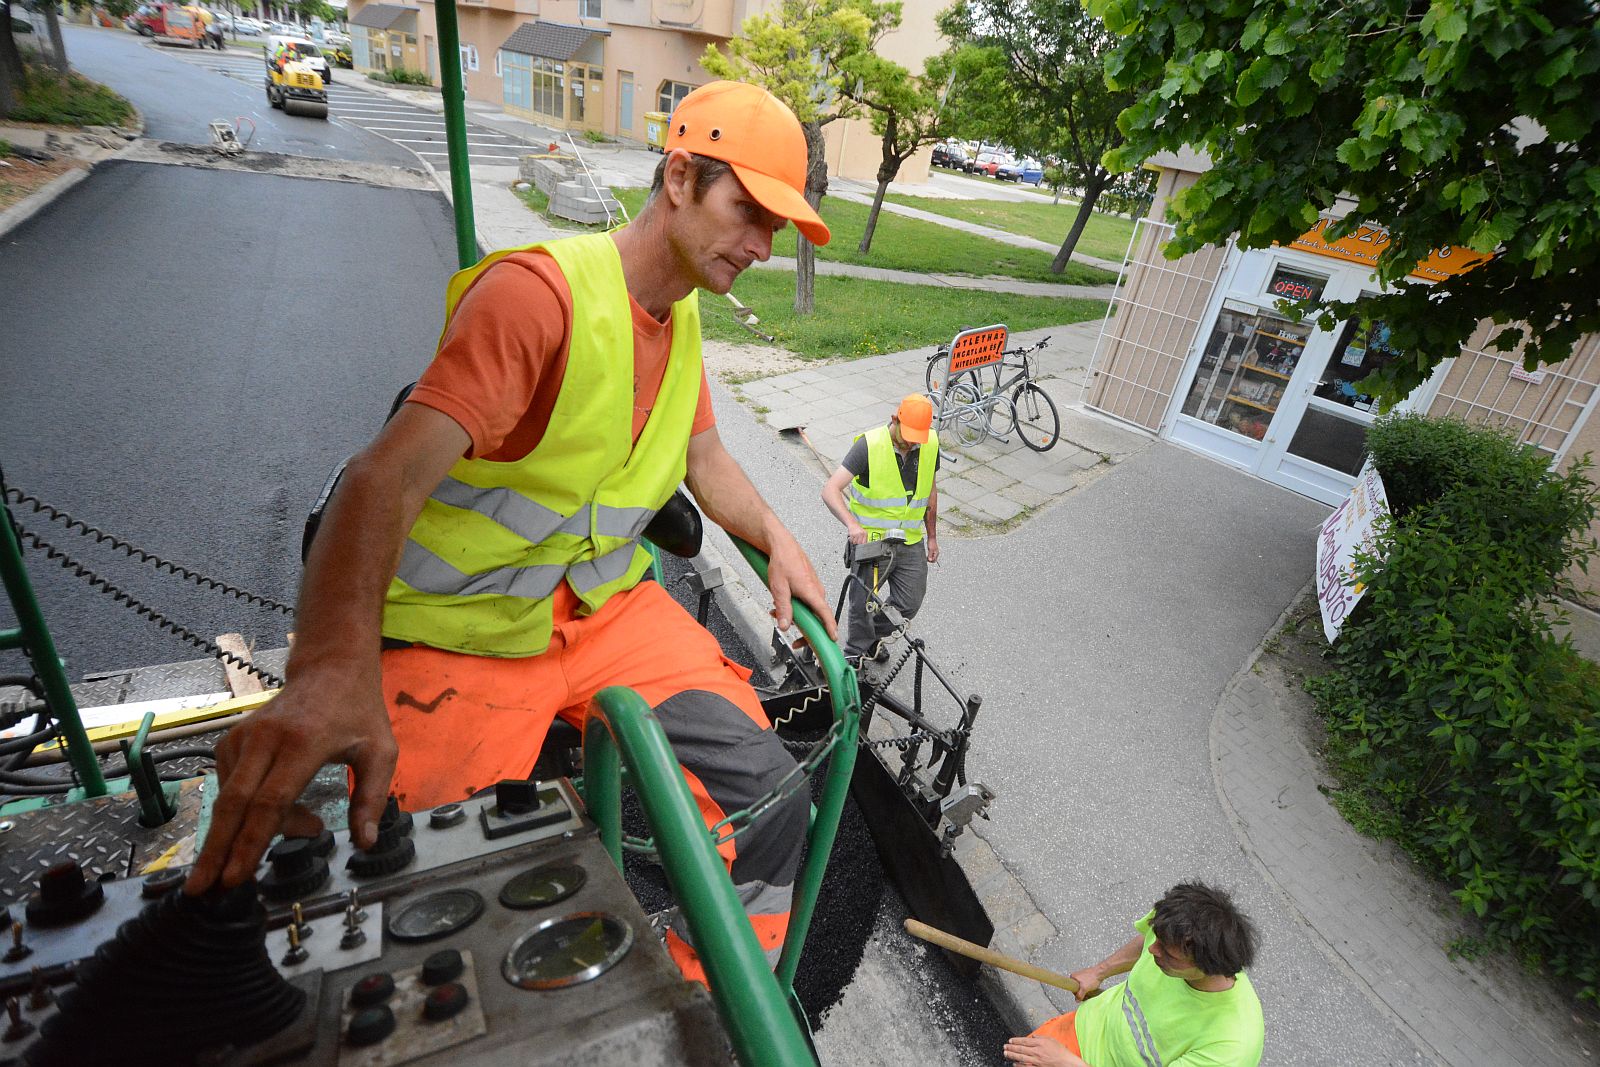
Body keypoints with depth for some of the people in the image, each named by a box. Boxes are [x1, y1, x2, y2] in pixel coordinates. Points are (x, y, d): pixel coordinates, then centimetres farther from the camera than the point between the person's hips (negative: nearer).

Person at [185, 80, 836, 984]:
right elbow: (390, 475, -30)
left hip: (607, 603, 7)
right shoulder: (540, 290, -19)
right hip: (468, 630, -6)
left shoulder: (682, 310, 10)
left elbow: (704, 455, 20)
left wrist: (779, 541, 4)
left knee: (774, 800, -6)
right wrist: (335, 666, -46)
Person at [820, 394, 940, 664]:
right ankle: (856, 655, 31)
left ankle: (875, 635, 40)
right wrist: (852, 524, -42)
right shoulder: (869, 445, -20)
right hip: (870, 539, -4)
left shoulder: (930, 445, -3)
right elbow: (830, 490, -26)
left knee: (909, 603, 10)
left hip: (911, 542, 5)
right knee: (861, 604, 4)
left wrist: (932, 537, 17)